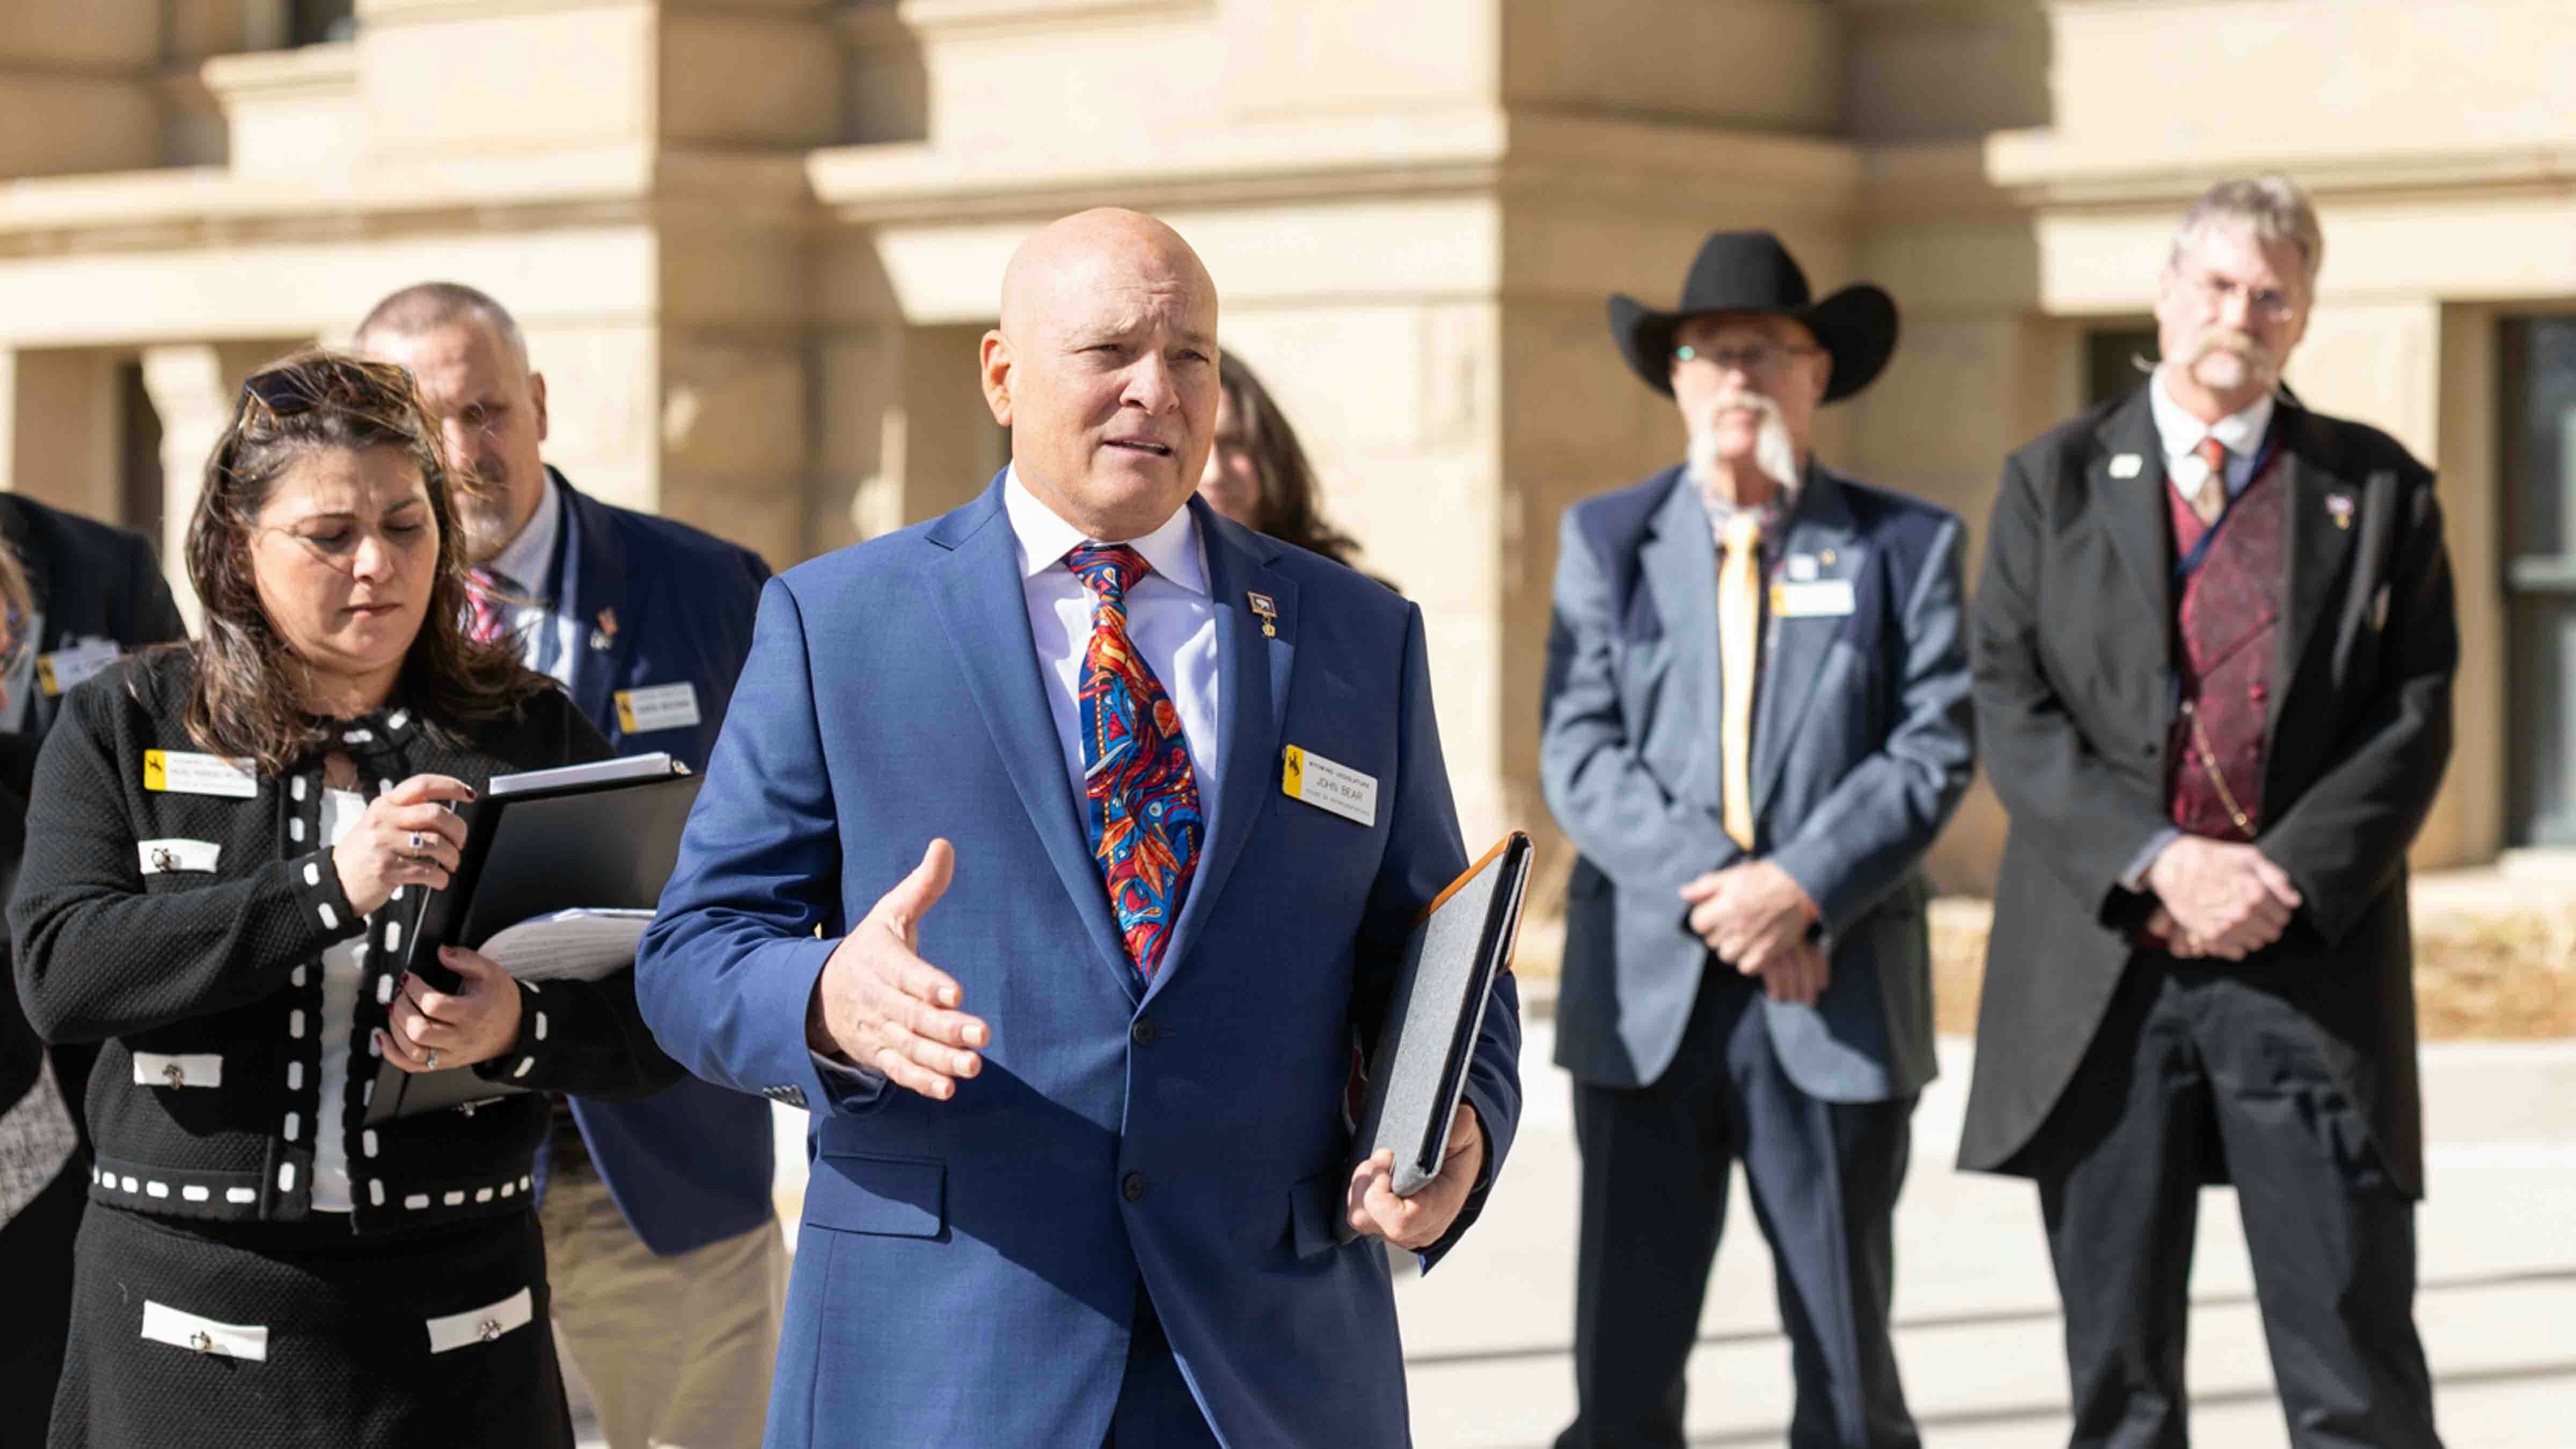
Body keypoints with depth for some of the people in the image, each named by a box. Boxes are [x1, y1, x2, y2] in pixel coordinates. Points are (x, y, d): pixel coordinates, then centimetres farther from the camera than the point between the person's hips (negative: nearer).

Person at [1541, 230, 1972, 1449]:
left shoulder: (1905, 546, 7)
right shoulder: (1606, 538, 10)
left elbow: (1934, 750, -3)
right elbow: (1579, 753, 0)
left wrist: (1801, 887, -17)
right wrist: (1713, 892, -13)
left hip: (1837, 997, -1)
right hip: (1646, 990, 1)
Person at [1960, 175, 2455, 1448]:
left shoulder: (2379, 491, 9)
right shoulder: (2055, 482, 10)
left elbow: (2413, 722, 1)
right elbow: (2014, 714, 1)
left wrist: (2282, 884, -12)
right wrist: (2159, 863, -13)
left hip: (2309, 962, -1)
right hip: (2103, 965, 1)